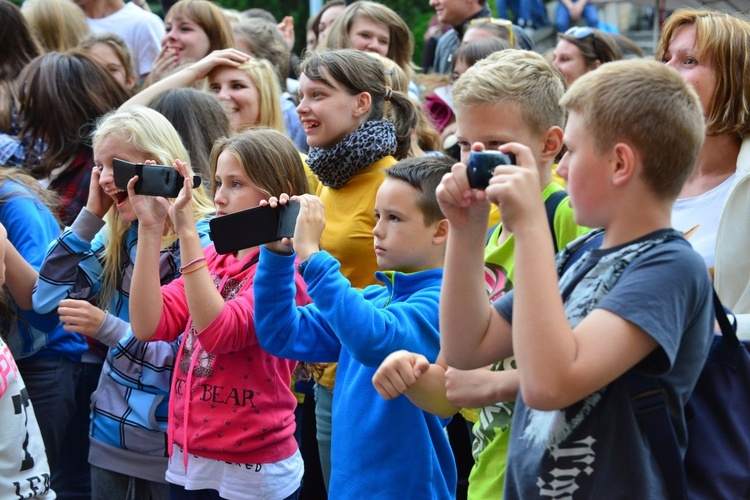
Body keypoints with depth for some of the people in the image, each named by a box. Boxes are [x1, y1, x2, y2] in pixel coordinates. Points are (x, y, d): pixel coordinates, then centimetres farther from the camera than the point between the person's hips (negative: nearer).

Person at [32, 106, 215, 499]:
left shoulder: (203, 242, -15)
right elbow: (47, 299, -1)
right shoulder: (116, 235, 5)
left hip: (169, 446, -6)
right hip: (109, 434, 6)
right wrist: (90, 215, -5)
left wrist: (108, 328, -25)